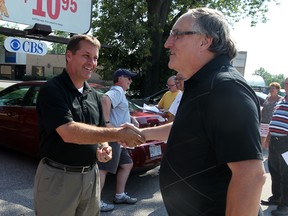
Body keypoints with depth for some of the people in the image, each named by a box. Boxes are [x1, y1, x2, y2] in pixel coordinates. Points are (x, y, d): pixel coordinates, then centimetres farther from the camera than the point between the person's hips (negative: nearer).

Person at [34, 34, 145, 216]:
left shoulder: (93, 94, 8)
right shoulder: (52, 90, -14)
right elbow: (68, 133, -26)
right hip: (58, 176, -6)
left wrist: (104, 147, -7)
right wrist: (118, 134, -27)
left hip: (91, 175, 6)